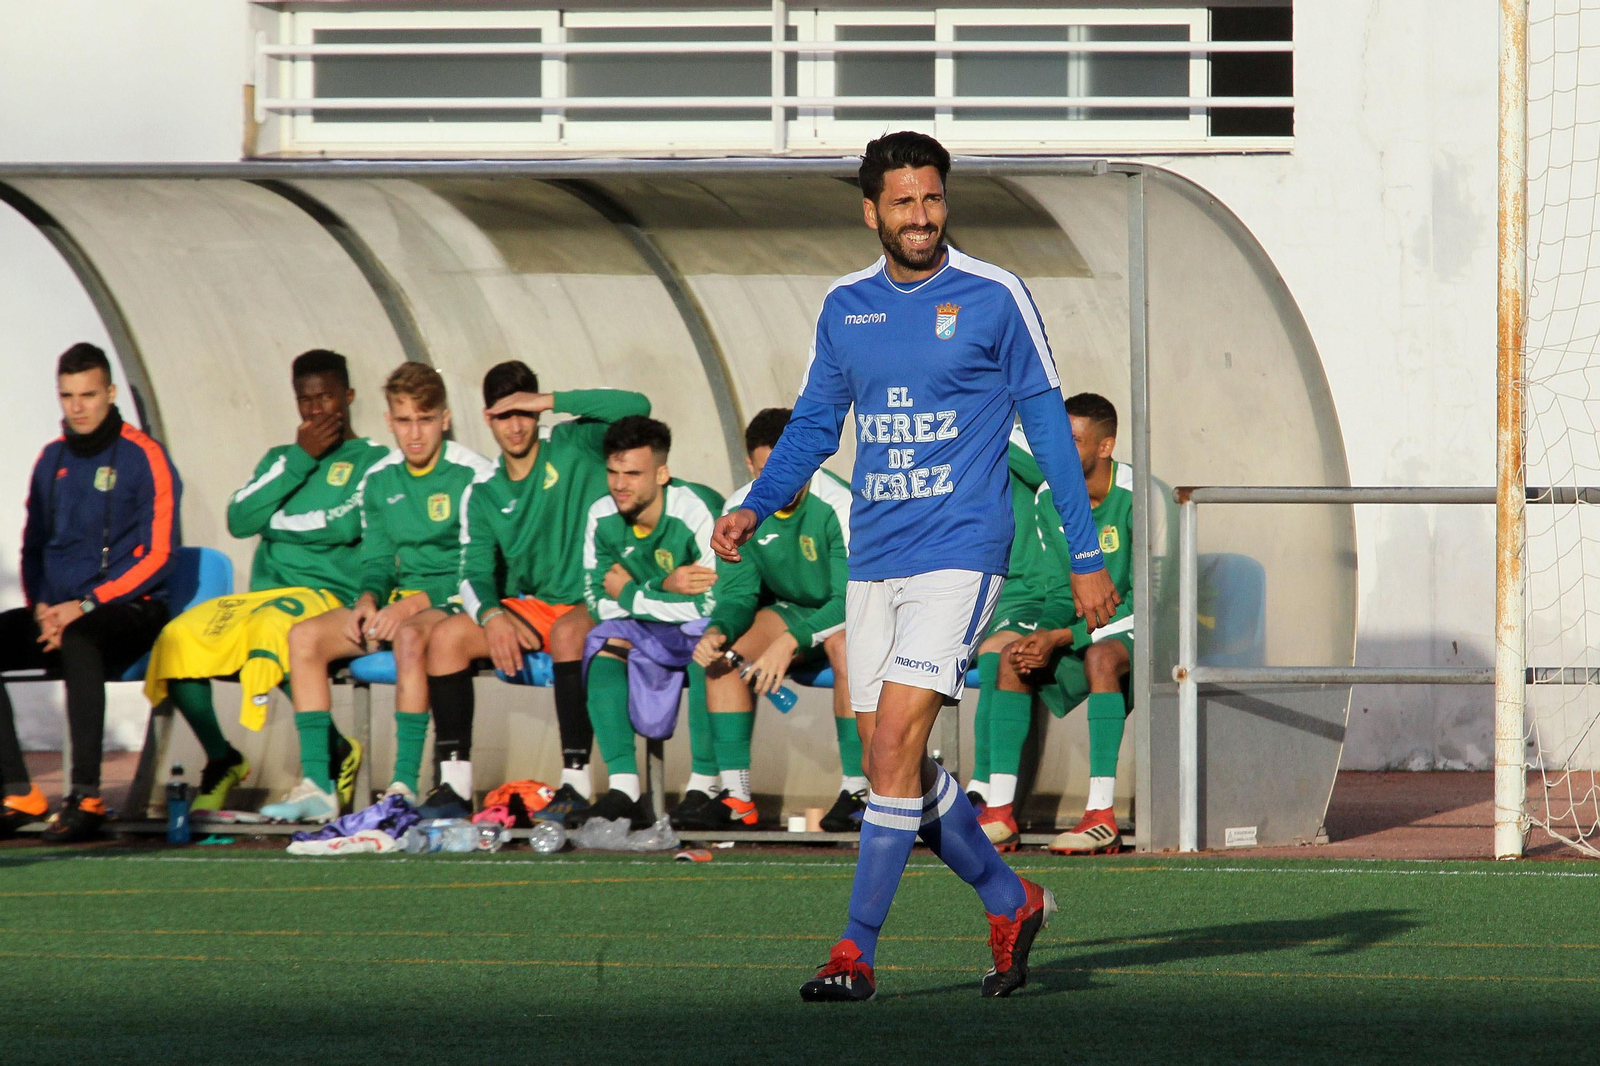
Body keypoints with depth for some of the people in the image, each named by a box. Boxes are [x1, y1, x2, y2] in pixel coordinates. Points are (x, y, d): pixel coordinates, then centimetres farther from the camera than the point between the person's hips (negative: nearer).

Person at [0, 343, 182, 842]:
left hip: (130, 613, -6)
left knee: (78, 639, -39)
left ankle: (86, 796, -38)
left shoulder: (143, 458, -3)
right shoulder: (51, 460, 15)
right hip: (55, 610, 6)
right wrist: (40, 608, -1)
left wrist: (86, 606, -16)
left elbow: (157, 555, -8)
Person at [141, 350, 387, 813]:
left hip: (327, 597, -5)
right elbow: (239, 519, 6)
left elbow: (348, 524, -11)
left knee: (273, 626, -40)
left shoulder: (374, 459, 7)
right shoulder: (281, 458, 23)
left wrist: (274, 522, 0)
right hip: (261, 596, 5)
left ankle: (332, 752, -19)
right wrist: (299, 459, 1)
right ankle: (221, 760, -3)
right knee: (178, 638, -23)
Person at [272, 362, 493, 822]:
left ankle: (405, 786, -39)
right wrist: (368, 599, -5)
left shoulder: (474, 476, -8)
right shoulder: (379, 480, 11)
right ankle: (316, 787, -19)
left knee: (410, 636, -40)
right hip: (399, 602, 6)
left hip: (452, 604, -6)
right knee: (304, 636, -16)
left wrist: (415, 603, -22)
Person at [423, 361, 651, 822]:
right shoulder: (484, 494, 8)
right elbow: (475, 571, 1)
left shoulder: (573, 446, -2)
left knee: (569, 634, -38)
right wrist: (490, 614, -22)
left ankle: (576, 782, -37)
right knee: (445, 636, -16)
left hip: (590, 605, -5)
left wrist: (550, 401, -18)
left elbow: (636, 407, -16)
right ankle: (454, 781, -15)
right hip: (526, 607, 5)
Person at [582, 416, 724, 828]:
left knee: (706, 641, -37)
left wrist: (631, 595, -18)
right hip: (652, 635, 5)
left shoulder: (699, 512, -23)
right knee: (605, 640, -24)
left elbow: (713, 606, -25)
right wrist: (665, 589, -22)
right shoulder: (602, 518, -5)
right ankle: (623, 788, -33)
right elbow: (599, 603, -6)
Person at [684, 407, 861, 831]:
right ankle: (735, 796, -20)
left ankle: (855, 792, -32)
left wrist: (790, 641, -41)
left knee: (844, 643, -38)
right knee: (723, 649, -21)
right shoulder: (739, 510, -9)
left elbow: (851, 601, -29)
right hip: (792, 608, 5)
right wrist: (718, 630, -28)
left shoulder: (840, 506, -25)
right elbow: (738, 593, -5)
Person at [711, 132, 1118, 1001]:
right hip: (873, 560, 6)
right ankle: (1011, 903, 28)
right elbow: (813, 425, 18)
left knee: (894, 746, -16)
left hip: (959, 551, -6)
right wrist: (754, 507, 1)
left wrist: (1085, 556, -1)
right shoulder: (845, 308, 9)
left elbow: (1047, 425, 0)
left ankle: (856, 952, -13)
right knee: (895, 764, 7)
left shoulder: (995, 298, -4)